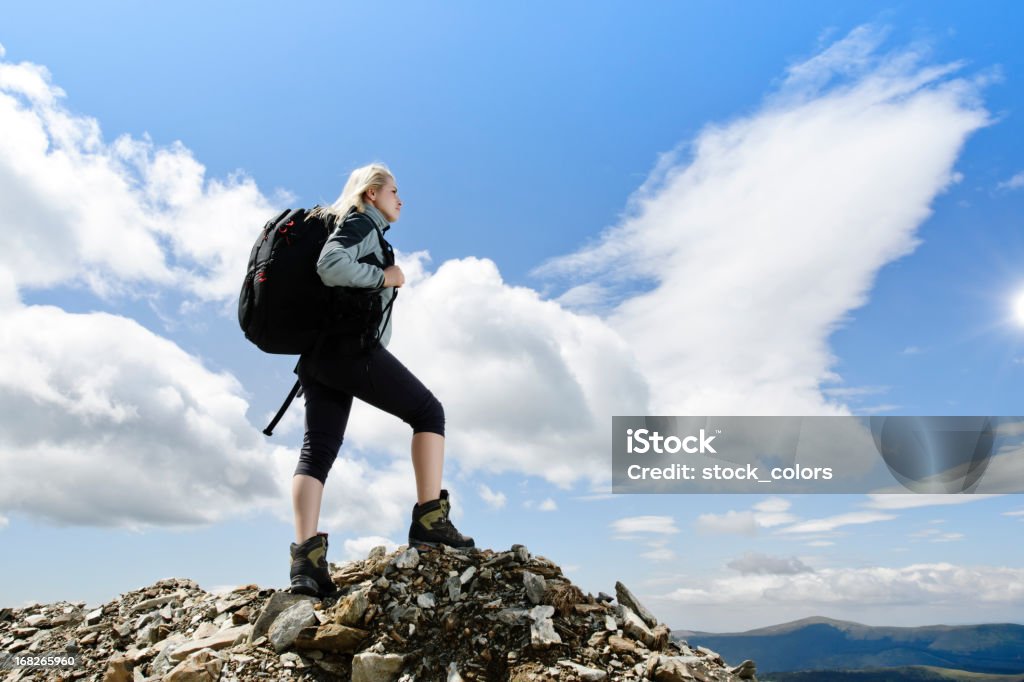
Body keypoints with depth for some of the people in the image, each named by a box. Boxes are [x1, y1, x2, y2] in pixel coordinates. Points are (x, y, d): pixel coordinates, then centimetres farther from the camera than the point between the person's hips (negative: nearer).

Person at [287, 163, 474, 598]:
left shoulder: (356, 226, 29)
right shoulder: (362, 222, 2)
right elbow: (330, 265, -17)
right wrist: (383, 276, -7)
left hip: (318, 353, 9)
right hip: (350, 346, -9)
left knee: (317, 450, -3)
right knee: (428, 411, -2)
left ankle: (305, 559, -12)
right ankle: (430, 520, -10)